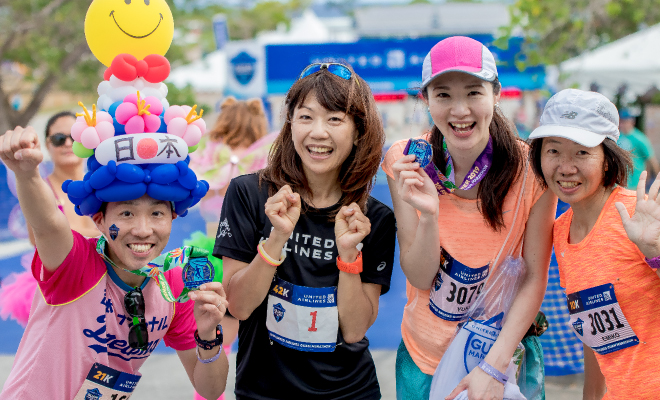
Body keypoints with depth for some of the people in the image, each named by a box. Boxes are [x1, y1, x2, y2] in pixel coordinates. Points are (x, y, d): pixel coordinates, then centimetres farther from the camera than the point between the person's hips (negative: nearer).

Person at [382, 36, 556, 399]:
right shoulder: (407, 161, -12)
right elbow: (420, 279, -12)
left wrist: (494, 367, -19)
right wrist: (429, 215, -29)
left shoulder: (530, 168, -16)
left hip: (502, 351, -1)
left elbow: (534, 278, -11)